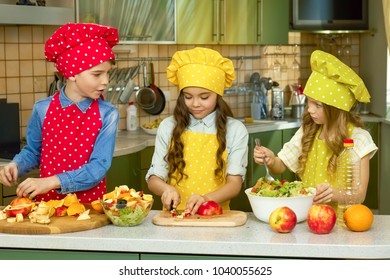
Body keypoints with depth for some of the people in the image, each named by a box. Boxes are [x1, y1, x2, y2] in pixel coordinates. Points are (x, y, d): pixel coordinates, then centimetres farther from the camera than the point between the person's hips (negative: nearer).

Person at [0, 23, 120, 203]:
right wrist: (15, 165, -6)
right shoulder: (43, 109, 0)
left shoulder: (108, 114, -5)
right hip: (47, 202, 1)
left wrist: (53, 182, -21)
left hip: (89, 204, -1)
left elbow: (99, 167, -12)